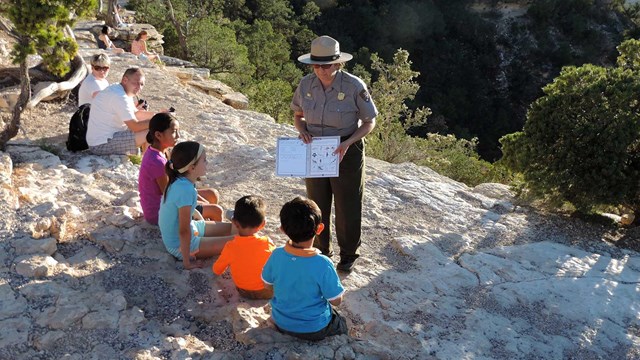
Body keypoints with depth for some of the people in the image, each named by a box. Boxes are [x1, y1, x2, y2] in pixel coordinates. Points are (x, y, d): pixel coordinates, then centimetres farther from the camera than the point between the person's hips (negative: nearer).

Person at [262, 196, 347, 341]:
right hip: (314, 329, -3)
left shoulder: (276, 255, -20)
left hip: (281, 323, 3)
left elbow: (267, 285, -2)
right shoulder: (323, 264, -31)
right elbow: (336, 301, -18)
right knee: (342, 325, 27)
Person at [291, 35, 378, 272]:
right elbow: (297, 115, 10)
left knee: (347, 207, 10)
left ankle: (348, 254, 32)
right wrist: (302, 130, -13)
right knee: (317, 205, 18)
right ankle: (321, 250, 40)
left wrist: (347, 143, -24)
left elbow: (369, 122, -9)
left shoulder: (354, 86, -18)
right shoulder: (306, 85, -7)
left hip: (347, 153, -3)